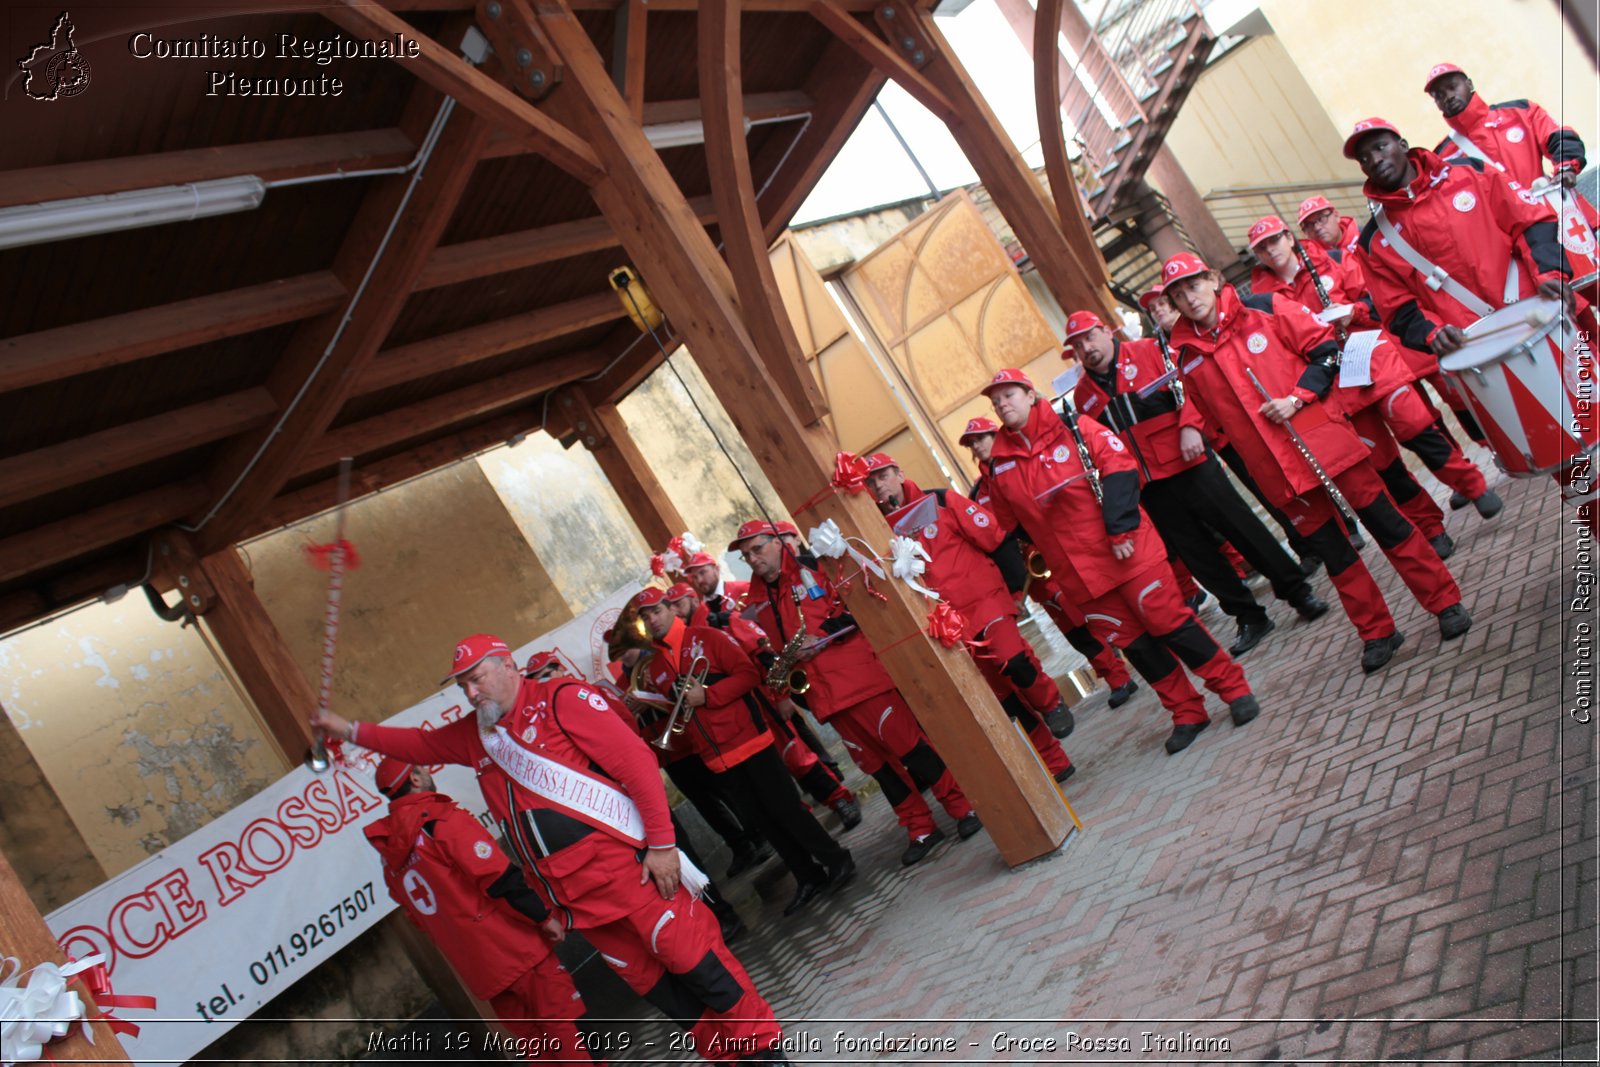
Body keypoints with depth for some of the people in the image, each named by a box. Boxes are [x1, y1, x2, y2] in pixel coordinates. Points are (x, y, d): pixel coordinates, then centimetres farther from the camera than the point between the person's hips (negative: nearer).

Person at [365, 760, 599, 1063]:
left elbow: (415, 917, 16)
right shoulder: (440, 818, -15)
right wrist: (543, 916, -12)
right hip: (510, 946, -7)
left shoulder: (389, 856, 8)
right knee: (562, 1013, 1)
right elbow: (498, 876, -20)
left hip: (475, 969, 7)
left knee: (529, 1033, 16)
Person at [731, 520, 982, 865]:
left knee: (907, 743, -4)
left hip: (859, 675, -5)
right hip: (824, 693, 6)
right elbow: (776, 646, 20)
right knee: (875, 762, 8)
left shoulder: (812, 569, -5)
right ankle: (921, 830, 17)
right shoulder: (757, 599, 12)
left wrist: (823, 634, -18)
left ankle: (962, 808, 9)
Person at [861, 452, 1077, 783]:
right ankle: (1054, 763, 20)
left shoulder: (940, 501, -3)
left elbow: (993, 537, -4)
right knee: (1003, 695, 7)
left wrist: (1018, 579, -6)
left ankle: (1051, 704, 2)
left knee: (1012, 659, -29)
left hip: (985, 600, -3)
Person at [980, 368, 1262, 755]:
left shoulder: (1073, 427, -5)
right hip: (1080, 573, 4)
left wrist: (1120, 528, -19)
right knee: (1133, 644, 7)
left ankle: (1234, 689, 15)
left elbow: (1119, 468, -13)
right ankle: (1187, 715, 21)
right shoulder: (1000, 466, 5)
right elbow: (1009, 527, 12)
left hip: (1128, 550, -4)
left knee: (1169, 622, -3)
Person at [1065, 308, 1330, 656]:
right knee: (1196, 553, 7)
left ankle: (1299, 593, 13)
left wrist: (1189, 426, -21)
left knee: (1241, 527, -1)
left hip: (1189, 465, -3)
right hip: (1147, 486, 4)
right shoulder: (1082, 394, 9)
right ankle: (1249, 618, 19)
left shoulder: (1148, 352, 0)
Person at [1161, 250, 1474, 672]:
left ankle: (1446, 603, 18)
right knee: (1333, 553, 10)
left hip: (1324, 439, -2)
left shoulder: (1264, 309, -4)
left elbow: (1326, 348, -3)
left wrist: (1296, 398, -12)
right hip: (1276, 470, 2)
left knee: (1387, 524, 3)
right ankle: (1377, 633, 23)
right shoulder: (1186, 356, 3)